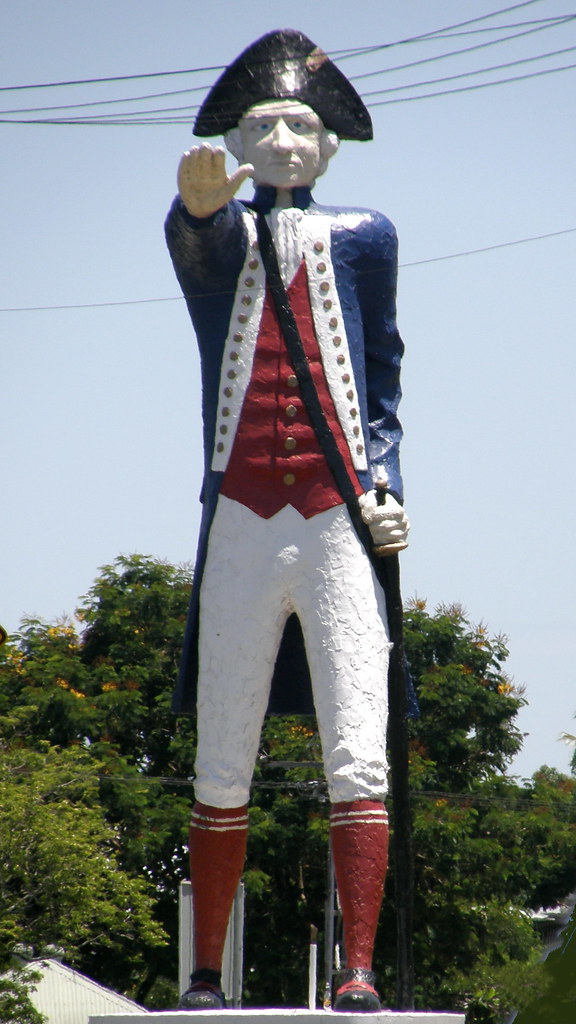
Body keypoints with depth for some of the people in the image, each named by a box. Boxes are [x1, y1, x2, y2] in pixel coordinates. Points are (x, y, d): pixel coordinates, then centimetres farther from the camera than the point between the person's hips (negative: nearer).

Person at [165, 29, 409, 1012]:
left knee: (357, 758, -9)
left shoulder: (362, 236, 12)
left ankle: (359, 976, -11)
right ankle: (205, 979, 11)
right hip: (241, 526, 0)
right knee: (220, 771, 4)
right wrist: (202, 200, -42)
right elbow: (201, 238, -18)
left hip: (340, 525, 0)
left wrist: (384, 480, 2)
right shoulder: (214, 235, 8)